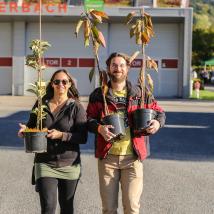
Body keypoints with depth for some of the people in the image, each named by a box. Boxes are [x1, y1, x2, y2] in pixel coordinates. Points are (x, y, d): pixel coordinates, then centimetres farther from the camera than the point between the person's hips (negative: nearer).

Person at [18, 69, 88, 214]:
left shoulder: (76, 107, -3)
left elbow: (83, 137, -8)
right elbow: (31, 126, 16)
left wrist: (61, 135, -21)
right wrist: (25, 130, -7)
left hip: (69, 165, -1)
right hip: (45, 163, 1)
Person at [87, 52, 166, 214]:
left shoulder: (140, 93, 6)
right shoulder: (98, 95, 6)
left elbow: (158, 111, 13)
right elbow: (88, 118, 2)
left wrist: (158, 122, -9)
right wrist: (99, 128, -18)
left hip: (133, 157, 0)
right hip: (107, 156, 1)